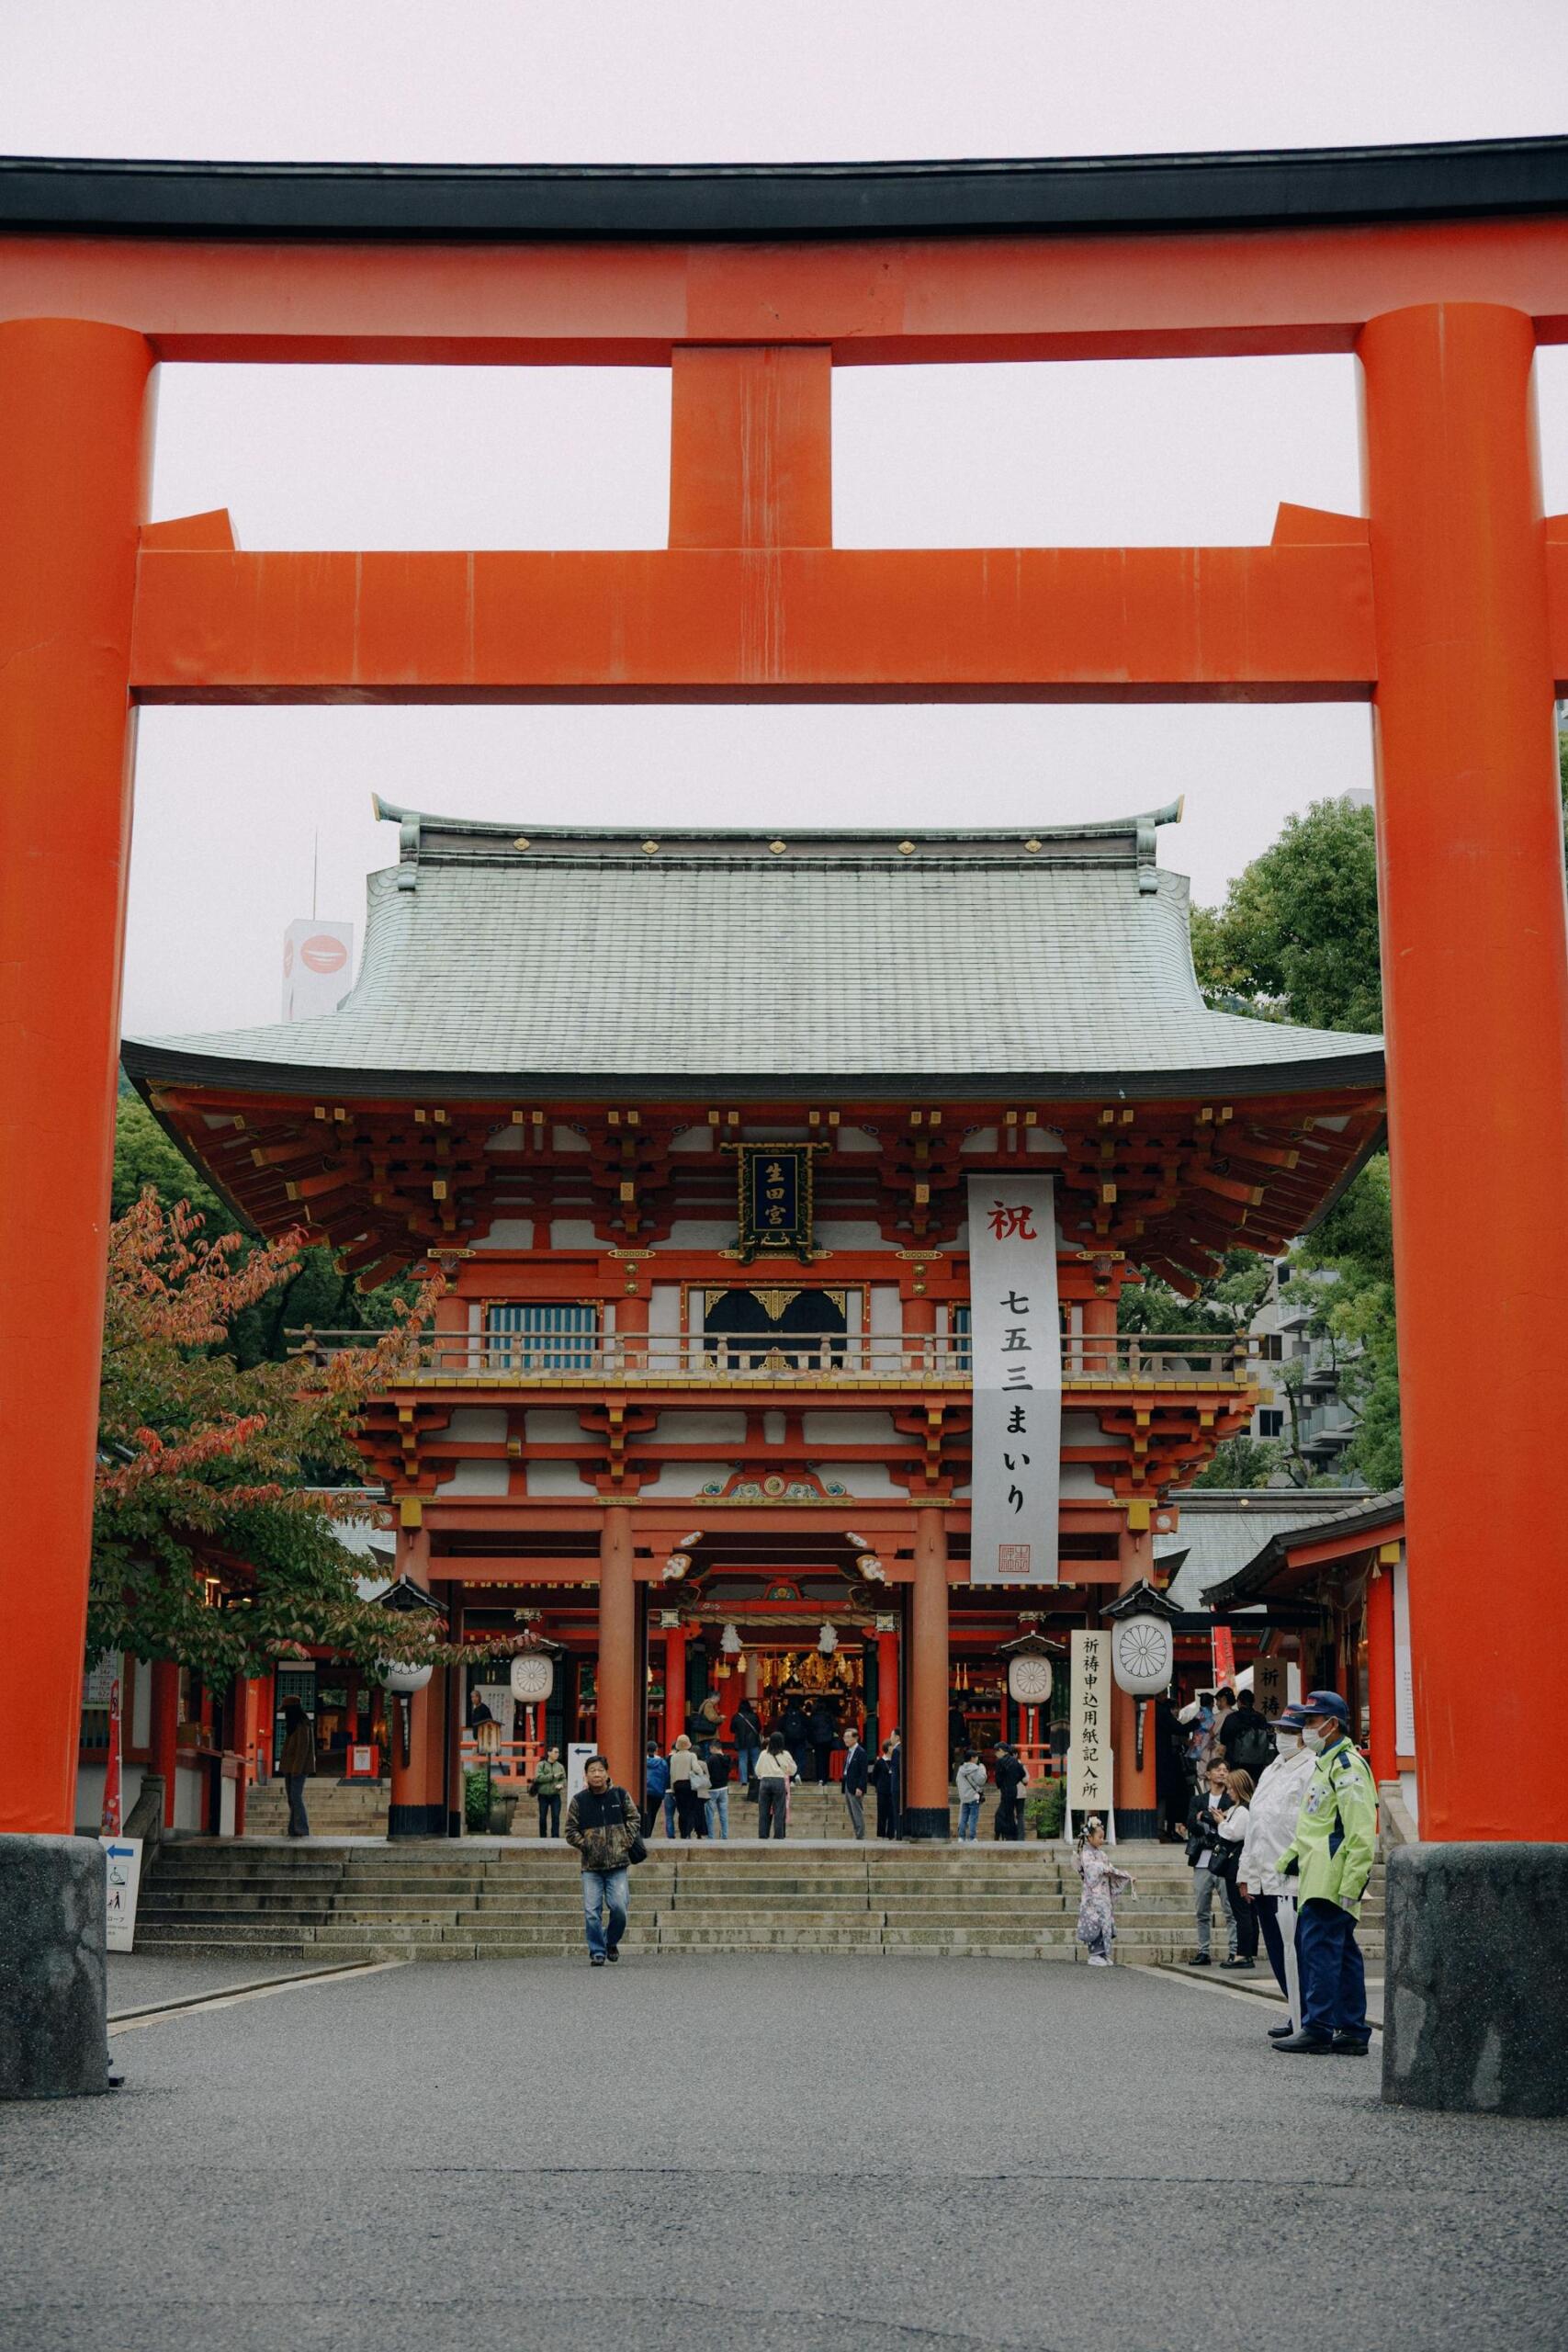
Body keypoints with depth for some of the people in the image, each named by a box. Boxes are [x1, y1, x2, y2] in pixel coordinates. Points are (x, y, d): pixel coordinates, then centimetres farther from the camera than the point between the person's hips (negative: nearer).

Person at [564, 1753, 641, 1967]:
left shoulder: (620, 1795, 2)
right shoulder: (579, 1800, 0)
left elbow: (634, 1818, 11)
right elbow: (571, 1831, 5)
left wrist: (627, 1841, 0)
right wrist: (586, 1846, -6)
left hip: (618, 1864, 0)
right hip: (591, 1866, 0)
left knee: (618, 1907, -8)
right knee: (592, 1912, -3)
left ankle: (611, 1942, 19)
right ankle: (597, 1952, 11)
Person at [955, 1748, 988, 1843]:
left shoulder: (961, 1769, 9)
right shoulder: (976, 1769, -12)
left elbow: (958, 1781, 15)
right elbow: (980, 1781, -14)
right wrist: (983, 1770, -3)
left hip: (963, 1797, 6)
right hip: (974, 1796, -6)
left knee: (963, 1818, 11)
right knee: (973, 1818, -2)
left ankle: (961, 1837, 12)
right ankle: (972, 1838, -4)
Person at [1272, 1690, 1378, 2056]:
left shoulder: (1347, 1766, -11)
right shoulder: (1324, 1765, 22)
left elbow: (1361, 1835, -18)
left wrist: (1350, 1885, -21)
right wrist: (1285, 1861, 25)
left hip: (1331, 1881, -10)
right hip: (1317, 1877, 10)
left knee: (1319, 1947, -10)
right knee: (1341, 1951, 10)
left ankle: (1317, 2029, -9)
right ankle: (1353, 2032, 13)